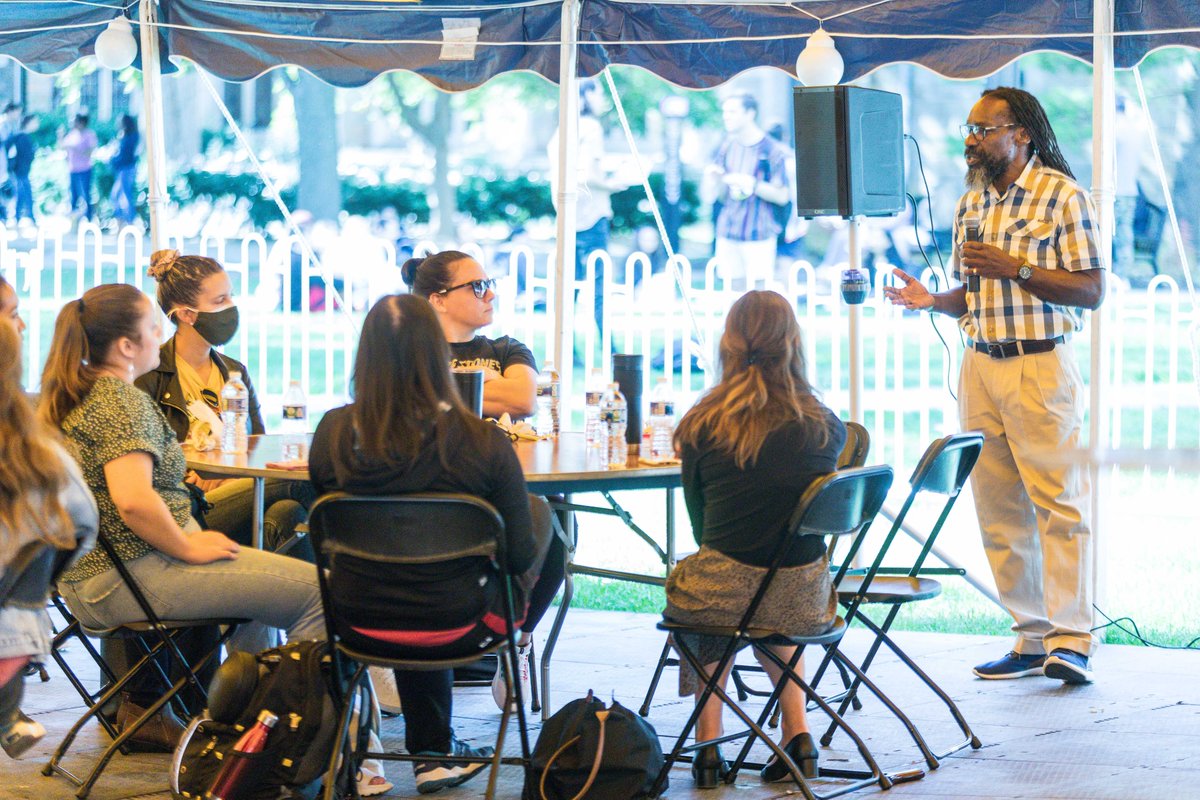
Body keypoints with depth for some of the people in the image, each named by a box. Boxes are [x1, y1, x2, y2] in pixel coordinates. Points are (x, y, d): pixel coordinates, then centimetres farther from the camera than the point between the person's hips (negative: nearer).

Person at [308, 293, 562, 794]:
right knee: (542, 514, 24)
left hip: (361, 620, 3)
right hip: (460, 623, -3)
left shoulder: (334, 433, -13)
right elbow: (521, 554, -12)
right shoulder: (484, 444, -21)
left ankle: (432, 753, 44)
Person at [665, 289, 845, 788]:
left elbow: (699, 522, 10)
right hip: (804, 602, 2)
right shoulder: (827, 428, 2)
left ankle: (709, 743, 25)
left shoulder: (703, 426, -2)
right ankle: (797, 733, 26)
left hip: (723, 596, -2)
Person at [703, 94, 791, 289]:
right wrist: (710, 176, -7)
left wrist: (753, 184, -18)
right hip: (727, 234, 5)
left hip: (759, 235, -5)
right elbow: (710, 196, 13)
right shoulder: (726, 148, 10)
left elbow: (783, 196, -8)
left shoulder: (772, 150, -4)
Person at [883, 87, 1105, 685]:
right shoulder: (971, 203, 15)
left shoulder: (1062, 194, -5)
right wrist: (931, 300, 2)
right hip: (980, 366, 7)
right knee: (998, 508, 4)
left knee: (1059, 501, -9)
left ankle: (1071, 641, -9)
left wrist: (1017, 269, -19)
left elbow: (1092, 291, -9)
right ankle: (1032, 638, 9)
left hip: (1041, 366, -7)